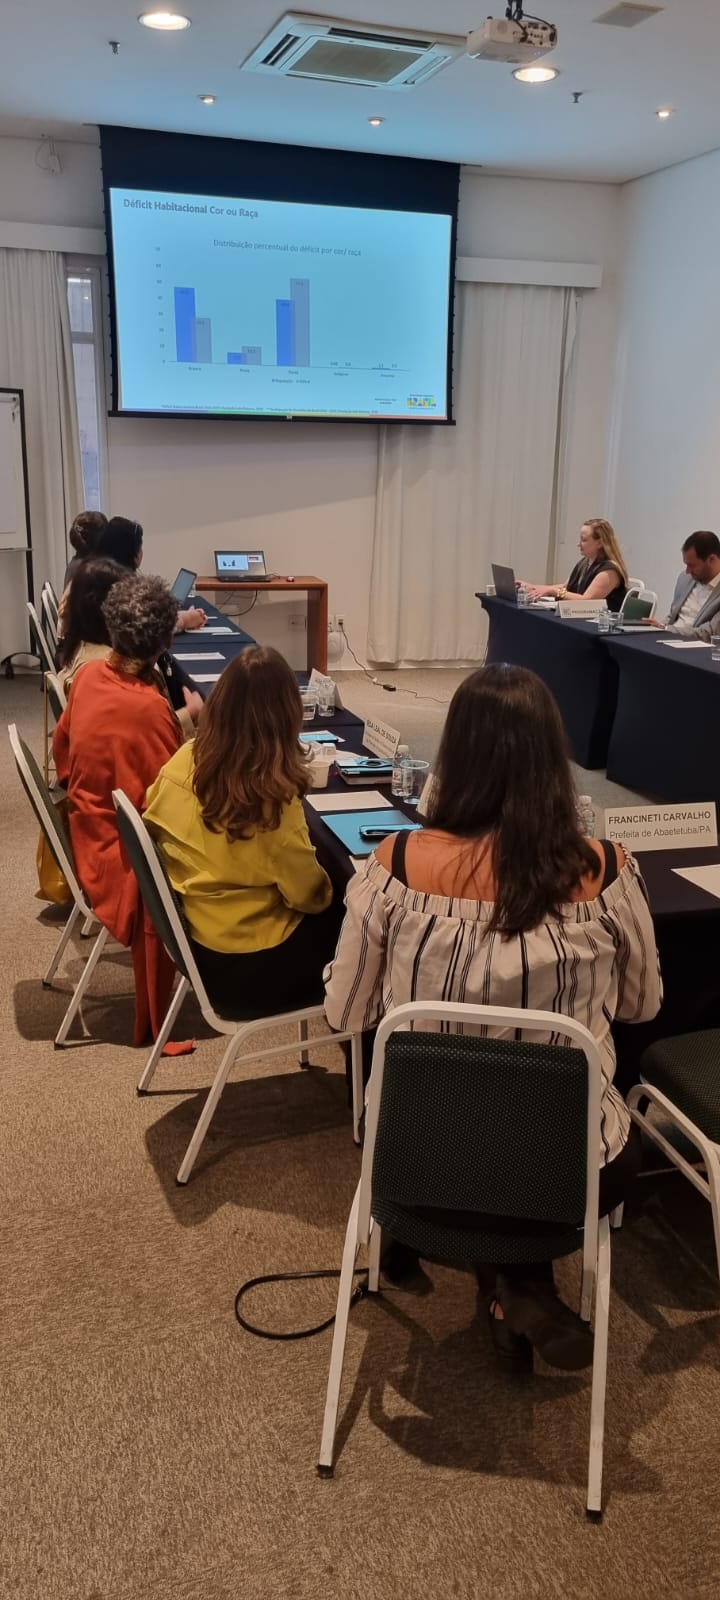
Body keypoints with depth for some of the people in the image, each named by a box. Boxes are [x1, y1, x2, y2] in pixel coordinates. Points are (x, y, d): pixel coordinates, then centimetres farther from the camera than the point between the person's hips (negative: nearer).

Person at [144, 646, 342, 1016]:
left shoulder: (185, 759, -10)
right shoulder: (271, 797, -29)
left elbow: (153, 824, 8)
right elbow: (309, 895, -17)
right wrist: (330, 892, 5)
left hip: (192, 940, 7)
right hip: (247, 969, -7)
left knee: (332, 913, 24)